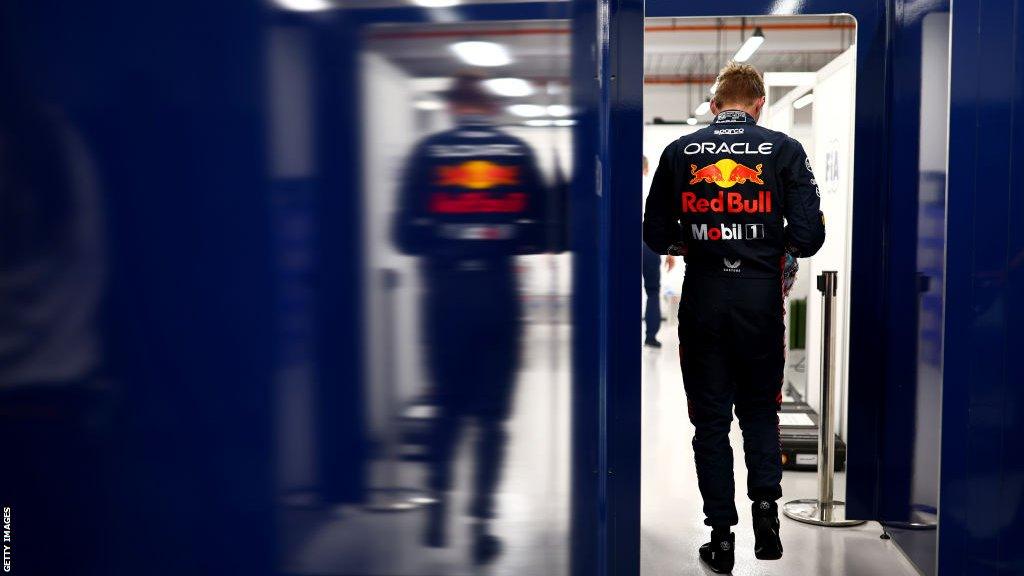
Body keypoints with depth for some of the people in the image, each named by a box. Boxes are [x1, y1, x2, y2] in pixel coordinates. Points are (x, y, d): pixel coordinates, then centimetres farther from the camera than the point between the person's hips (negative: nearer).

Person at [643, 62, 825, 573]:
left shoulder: (680, 152, 1)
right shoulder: (784, 150, -2)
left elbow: (656, 235, 2)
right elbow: (809, 234, -7)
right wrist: (777, 247, 13)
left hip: (702, 299, 0)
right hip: (761, 296, 0)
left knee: (710, 420, 9)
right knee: (760, 410, 19)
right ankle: (765, 500, 3)